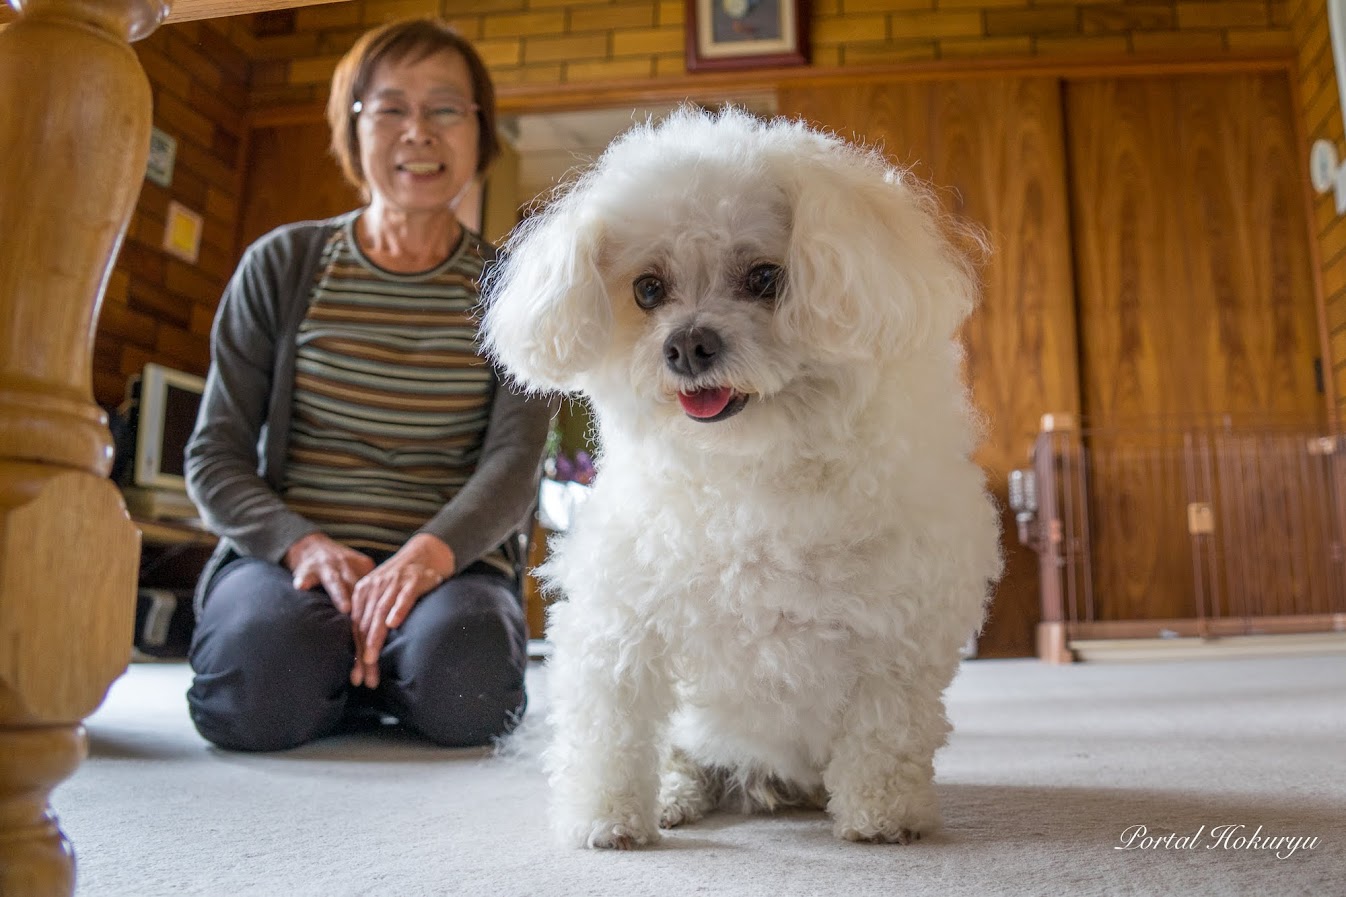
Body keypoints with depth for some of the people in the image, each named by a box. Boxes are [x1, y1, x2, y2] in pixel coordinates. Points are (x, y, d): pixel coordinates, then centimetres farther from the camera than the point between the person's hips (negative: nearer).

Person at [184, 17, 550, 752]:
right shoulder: (282, 265, 7)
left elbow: (514, 460, -7)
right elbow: (215, 454, 4)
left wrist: (431, 552, -27)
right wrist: (301, 544, -16)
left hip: (450, 560, 0)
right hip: (284, 549, 0)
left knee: (463, 680, -33)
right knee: (261, 677, -32)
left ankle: (374, 672, 3)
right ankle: (349, 666, 3)